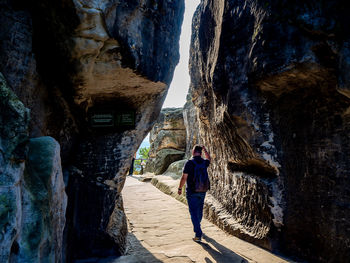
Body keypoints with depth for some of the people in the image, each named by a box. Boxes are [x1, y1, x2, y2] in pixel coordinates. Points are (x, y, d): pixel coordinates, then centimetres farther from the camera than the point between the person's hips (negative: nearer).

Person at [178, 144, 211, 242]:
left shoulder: (189, 163, -15)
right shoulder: (204, 162, 0)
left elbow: (184, 177, -14)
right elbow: (208, 159, 26)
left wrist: (180, 188, -1)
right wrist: (205, 149, 37)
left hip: (191, 192, -5)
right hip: (202, 191, 5)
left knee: (193, 212, -1)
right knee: (199, 210, 22)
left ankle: (198, 234, -4)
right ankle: (197, 227, 43)